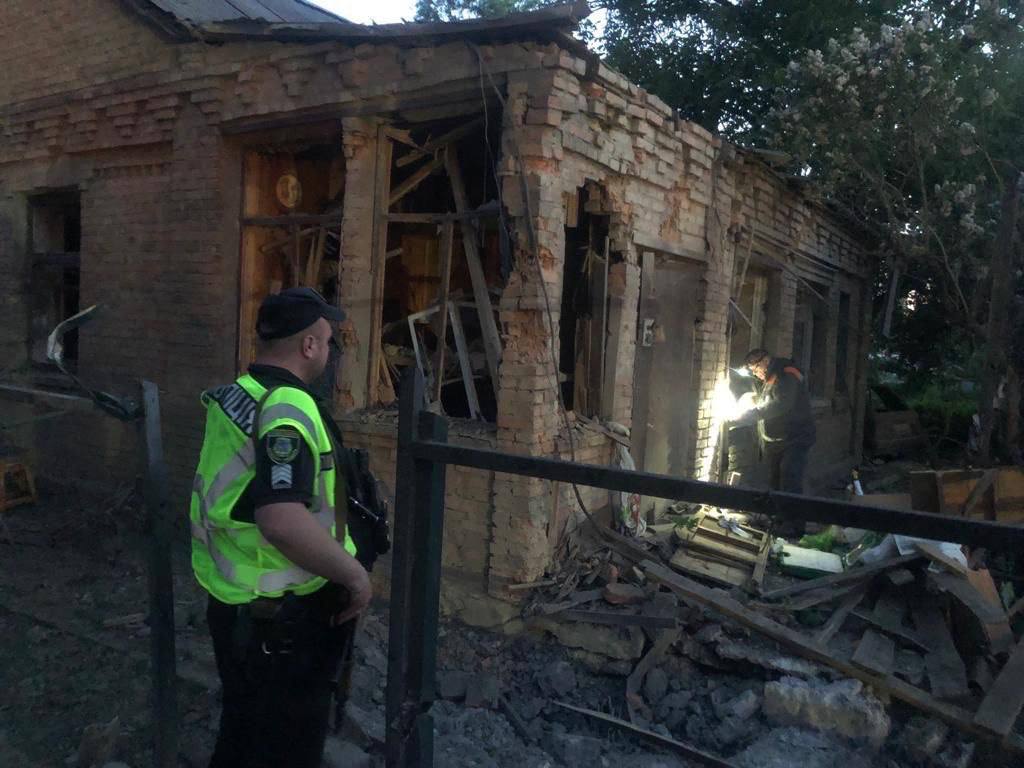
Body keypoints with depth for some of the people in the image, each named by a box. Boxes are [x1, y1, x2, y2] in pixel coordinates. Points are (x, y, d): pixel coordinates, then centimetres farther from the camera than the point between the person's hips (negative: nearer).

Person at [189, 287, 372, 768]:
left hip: (236, 603, 9)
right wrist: (355, 575, -25)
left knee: (244, 726, 26)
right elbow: (283, 521, -37)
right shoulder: (288, 409, -25)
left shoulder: (235, 395, 5)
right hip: (282, 617, -9)